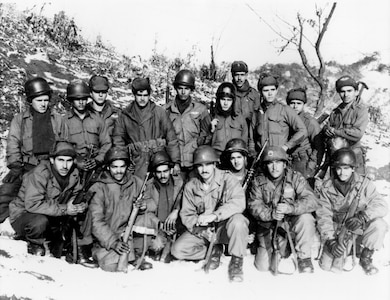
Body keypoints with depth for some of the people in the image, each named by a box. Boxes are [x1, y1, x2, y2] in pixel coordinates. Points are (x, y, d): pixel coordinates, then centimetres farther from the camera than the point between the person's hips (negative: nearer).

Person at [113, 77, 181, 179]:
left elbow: (171, 139, 7)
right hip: (137, 162, 1)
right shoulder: (125, 115, 10)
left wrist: (176, 162, 2)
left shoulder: (160, 112, 7)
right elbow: (118, 142, 12)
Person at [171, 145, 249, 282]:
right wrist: (202, 231, -20)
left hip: (224, 227, -4)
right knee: (177, 249, -15)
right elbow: (186, 214, -1)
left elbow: (238, 203, -27)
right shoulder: (190, 186, 0)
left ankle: (236, 261, -15)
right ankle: (214, 251, 7)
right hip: (201, 231, 4)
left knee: (238, 221, -37)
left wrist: (215, 215, -40)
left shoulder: (227, 179, -12)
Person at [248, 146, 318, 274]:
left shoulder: (295, 178, -7)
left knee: (306, 219, -34)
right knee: (262, 266, -7)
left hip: (291, 223, -2)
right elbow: (254, 205, -10)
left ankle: (304, 257, -11)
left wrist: (291, 208, -37)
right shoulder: (258, 181, -1)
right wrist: (270, 214, -31)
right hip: (269, 227, 2)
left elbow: (312, 200, -18)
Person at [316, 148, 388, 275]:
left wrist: (362, 217, -35)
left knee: (379, 225, -31)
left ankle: (365, 257, -4)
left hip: (358, 227, 0)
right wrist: (330, 241, -25)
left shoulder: (364, 184, -7)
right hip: (336, 230, 0)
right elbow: (323, 216, -12)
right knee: (326, 265, -16)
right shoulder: (326, 188, -8)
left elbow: (381, 205, -16)